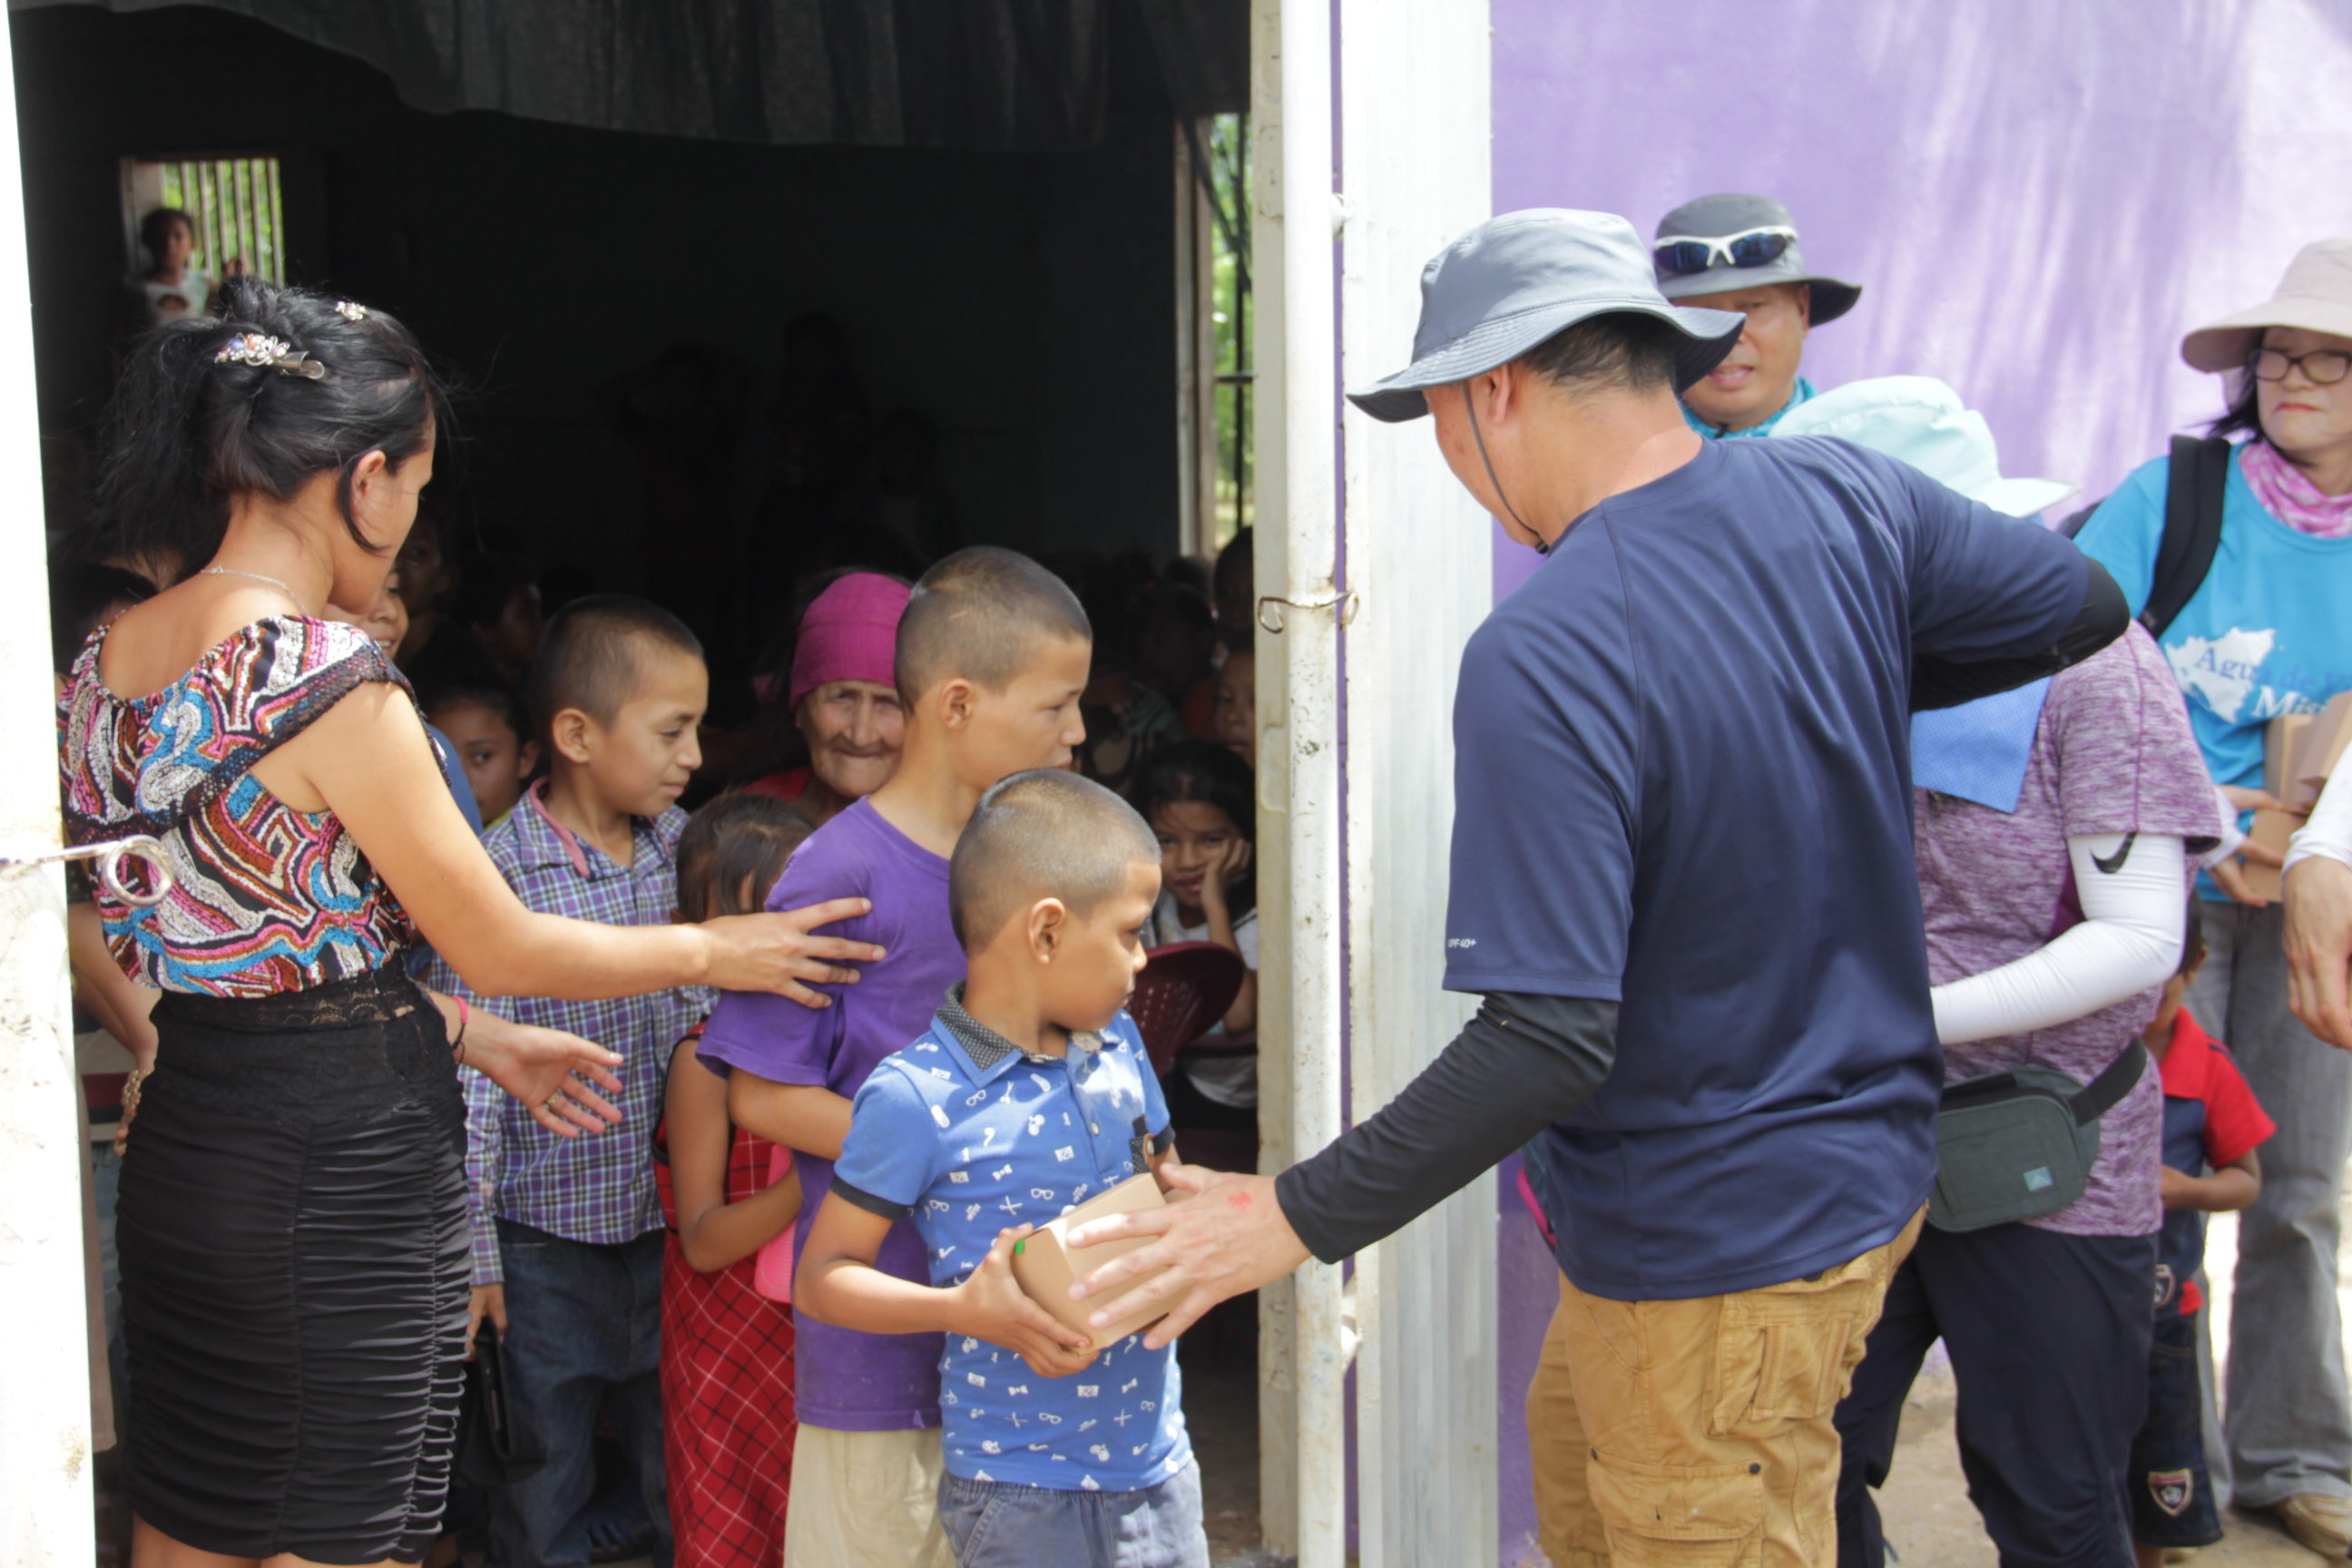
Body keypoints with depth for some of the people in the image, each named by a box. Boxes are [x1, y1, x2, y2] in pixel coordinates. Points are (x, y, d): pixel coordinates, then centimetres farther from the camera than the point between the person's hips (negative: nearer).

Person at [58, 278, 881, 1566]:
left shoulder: (105, 662, 5)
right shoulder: (331, 682, -20)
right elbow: (499, 945, -12)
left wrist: (469, 1037, 17)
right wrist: (713, 950, 3)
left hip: (179, 1145, 8)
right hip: (346, 1159, -8)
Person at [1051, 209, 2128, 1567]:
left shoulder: (1541, 662, -29)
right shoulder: (1843, 499, -7)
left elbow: (1552, 1042, -31)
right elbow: (2090, 608, 8)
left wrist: (1296, 1219, -23)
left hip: (1723, 1251, -8)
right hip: (1867, 1155, 8)